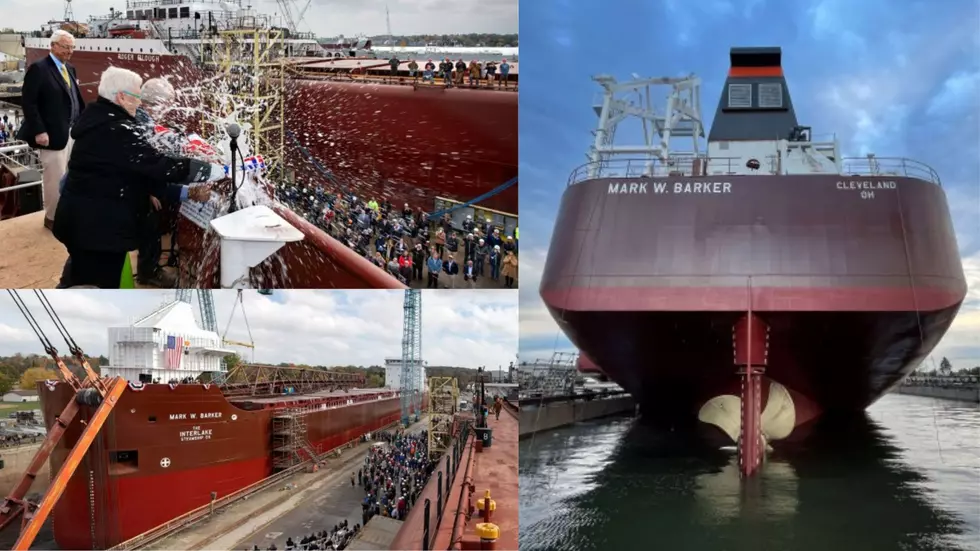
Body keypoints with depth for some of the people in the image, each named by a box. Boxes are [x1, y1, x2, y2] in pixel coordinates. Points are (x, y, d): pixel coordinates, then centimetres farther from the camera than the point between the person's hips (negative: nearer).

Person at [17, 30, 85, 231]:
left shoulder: (69, 69, 13)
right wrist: (39, 131, -20)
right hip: (53, 134, -8)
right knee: (55, 177, 0)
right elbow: (28, 102, -15)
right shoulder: (38, 68, -11)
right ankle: (52, 218, 13)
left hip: (72, 132, 8)